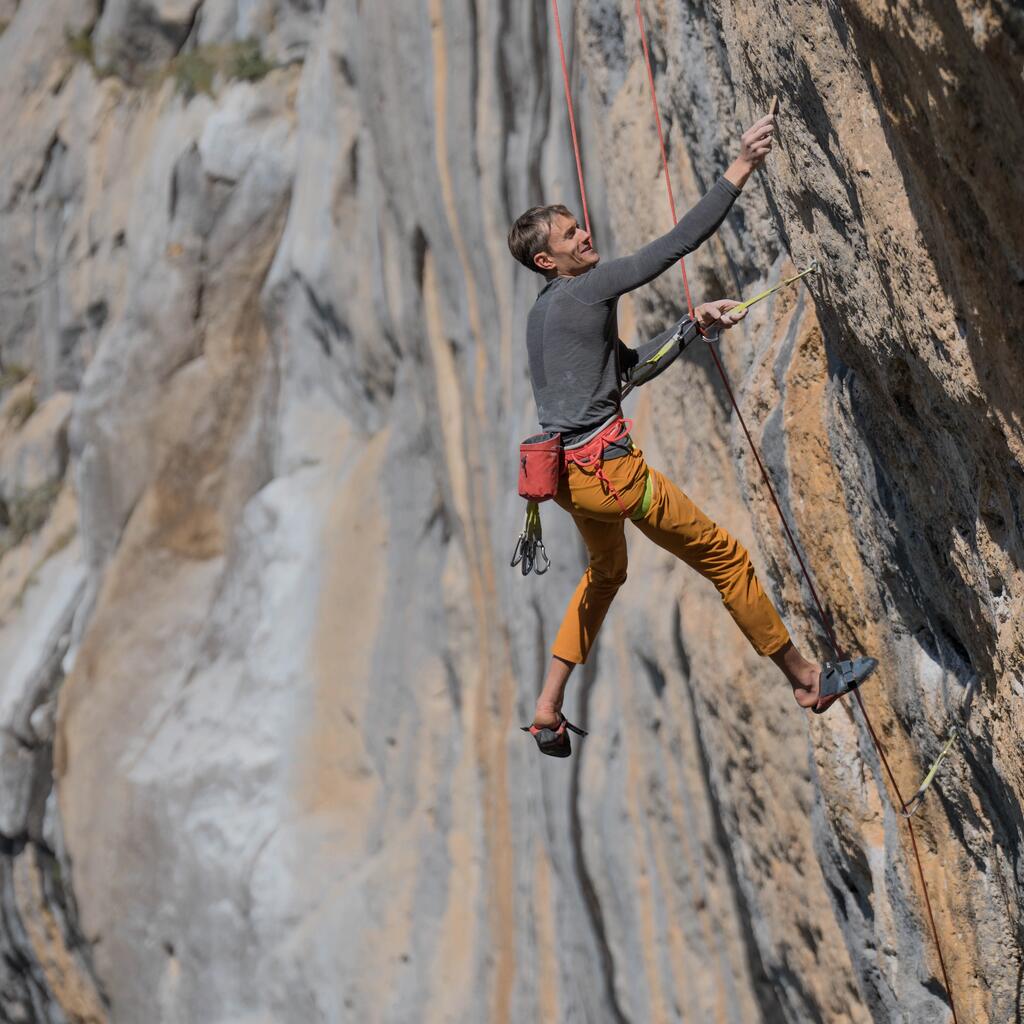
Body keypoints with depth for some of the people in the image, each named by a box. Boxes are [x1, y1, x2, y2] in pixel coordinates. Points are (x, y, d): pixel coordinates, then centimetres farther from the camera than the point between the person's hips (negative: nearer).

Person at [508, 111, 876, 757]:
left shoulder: (545, 313, 14)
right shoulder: (586, 291, -13)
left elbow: (631, 367, 19)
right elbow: (676, 245, -19)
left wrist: (693, 326, 12)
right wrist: (740, 170, -17)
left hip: (569, 472, 10)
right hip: (608, 468, -9)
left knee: (606, 571, 32)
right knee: (724, 556, 3)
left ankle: (549, 710, 27)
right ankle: (808, 680, 12)